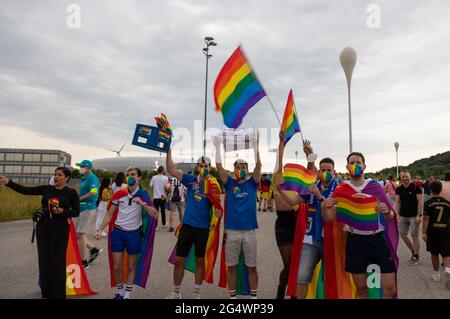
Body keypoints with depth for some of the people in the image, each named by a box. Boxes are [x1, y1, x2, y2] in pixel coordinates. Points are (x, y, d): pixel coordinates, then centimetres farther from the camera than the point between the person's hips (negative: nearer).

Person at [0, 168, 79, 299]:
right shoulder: (46, 189, 6)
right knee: (44, 260, 9)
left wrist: (62, 211, -18)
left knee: (57, 261, 0)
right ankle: (46, 293, 24)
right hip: (43, 228, 4)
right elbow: (25, 190, 0)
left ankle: (58, 294, 14)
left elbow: (76, 212, -3)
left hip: (60, 229, -4)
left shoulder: (72, 193, -4)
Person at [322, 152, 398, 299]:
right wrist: (323, 207, -22)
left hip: (378, 239, 0)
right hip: (355, 241, 0)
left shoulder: (375, 186, 1)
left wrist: (386, 211, -18)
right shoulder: (341, 190, 0)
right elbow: (329, 218, -1)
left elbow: (391, 217, 5)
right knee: (361, 288, 12)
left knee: (390, 288, 2)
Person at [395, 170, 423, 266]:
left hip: (414, 216, -5)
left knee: (414, 236, 1)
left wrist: (419, 215, -15)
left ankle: (416, 257, 15)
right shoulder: (399, 189, 4)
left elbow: (420, 202, -10)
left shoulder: (416, 187, -9)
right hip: (403, 216, 5)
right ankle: (413, 251, 28)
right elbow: (397, 203, 6)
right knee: (403, 235, 7)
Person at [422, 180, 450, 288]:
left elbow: (426, 219, -12)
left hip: (432, 231, -2)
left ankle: (436, 274, 23)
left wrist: (424, 232, -9)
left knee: (434, 253, 12)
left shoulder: (428, 203, -7)